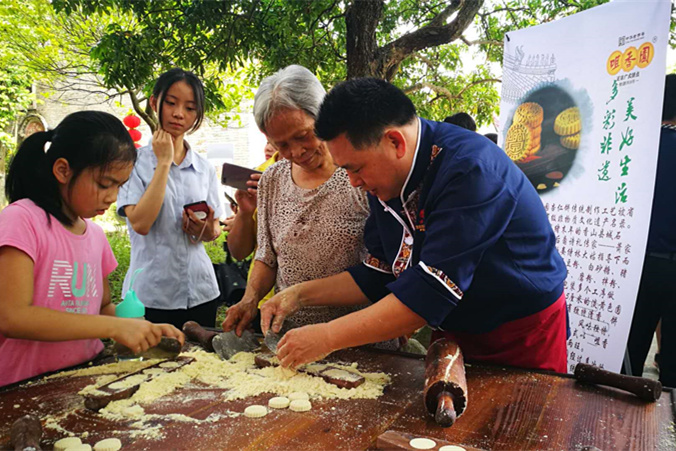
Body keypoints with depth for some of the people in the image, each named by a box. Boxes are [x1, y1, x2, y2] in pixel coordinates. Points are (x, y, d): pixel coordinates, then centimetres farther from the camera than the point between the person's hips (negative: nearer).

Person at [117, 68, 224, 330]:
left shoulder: (205, 169, 7)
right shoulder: (135, 161, -5)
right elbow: (140, 223, -19)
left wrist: (207, 230, -12)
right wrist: (164, 162, -14)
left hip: (200, 291, 4)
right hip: (150, 295, -4)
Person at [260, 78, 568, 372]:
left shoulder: (471, 169, -30)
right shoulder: (384, 180, -4)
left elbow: (433, 289, -33)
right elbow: (379, 274, 4)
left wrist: (328, 337, -28)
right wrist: (301, 295, -5)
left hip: (524, 338, -6)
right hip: (455, 333, 7)